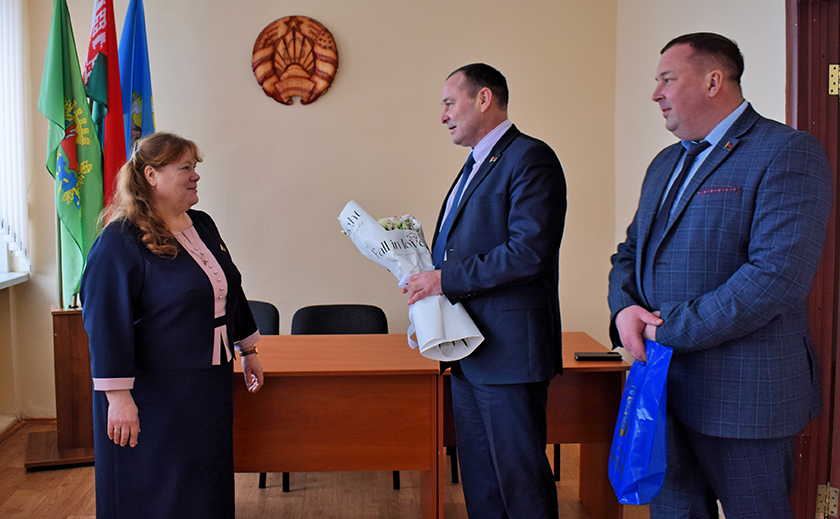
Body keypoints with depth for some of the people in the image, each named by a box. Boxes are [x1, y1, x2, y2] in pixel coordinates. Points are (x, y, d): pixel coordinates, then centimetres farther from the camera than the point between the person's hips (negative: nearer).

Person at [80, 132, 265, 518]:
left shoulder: (202, 226, 9)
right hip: (151, 395, -7)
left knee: (206, 487, 16)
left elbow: (230, 291, 19)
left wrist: (247, 351, 21)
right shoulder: (120, 241, -15)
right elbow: (106, 323, -19)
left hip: (208, 388, 7)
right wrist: (119, 397, -23)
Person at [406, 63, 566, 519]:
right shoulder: (475, 165, 19)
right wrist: (428, 280, 5)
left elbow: (530, 250, -23)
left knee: (520, 473, 1)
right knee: (478, 476, 17)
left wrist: (446, 279, -18)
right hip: (470, 349, 10)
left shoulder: (530, 158, -12)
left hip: (509, 345, -9)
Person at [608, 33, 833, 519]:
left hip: (744, 391, -7)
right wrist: (625, 308, -4)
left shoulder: (789, 152, -11)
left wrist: (672, 328, -18)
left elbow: (779, 274, -22)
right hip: (665, 384, 7)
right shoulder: (667, 163, 16)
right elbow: (631, 250, 18)